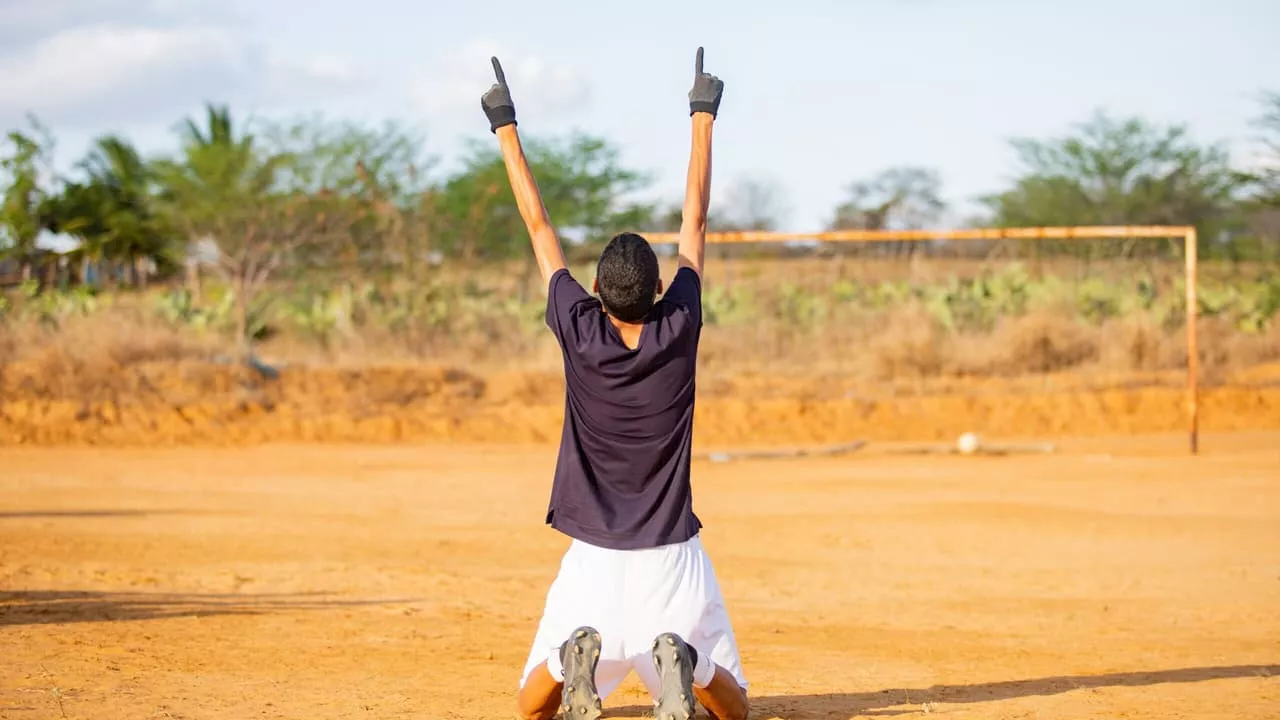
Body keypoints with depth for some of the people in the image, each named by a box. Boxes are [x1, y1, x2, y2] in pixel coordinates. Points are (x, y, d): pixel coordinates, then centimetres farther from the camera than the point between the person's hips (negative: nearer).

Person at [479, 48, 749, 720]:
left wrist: (506, 128, 9)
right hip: (672, 559, 0)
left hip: (593, 559, 0)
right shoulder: (679, 329, -8)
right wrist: (703, 117, 11)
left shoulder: (579, 332, -10)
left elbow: (539, 227, 0)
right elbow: (695, 223, 2)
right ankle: (682, 662, -23)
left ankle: (575, 659, -22)